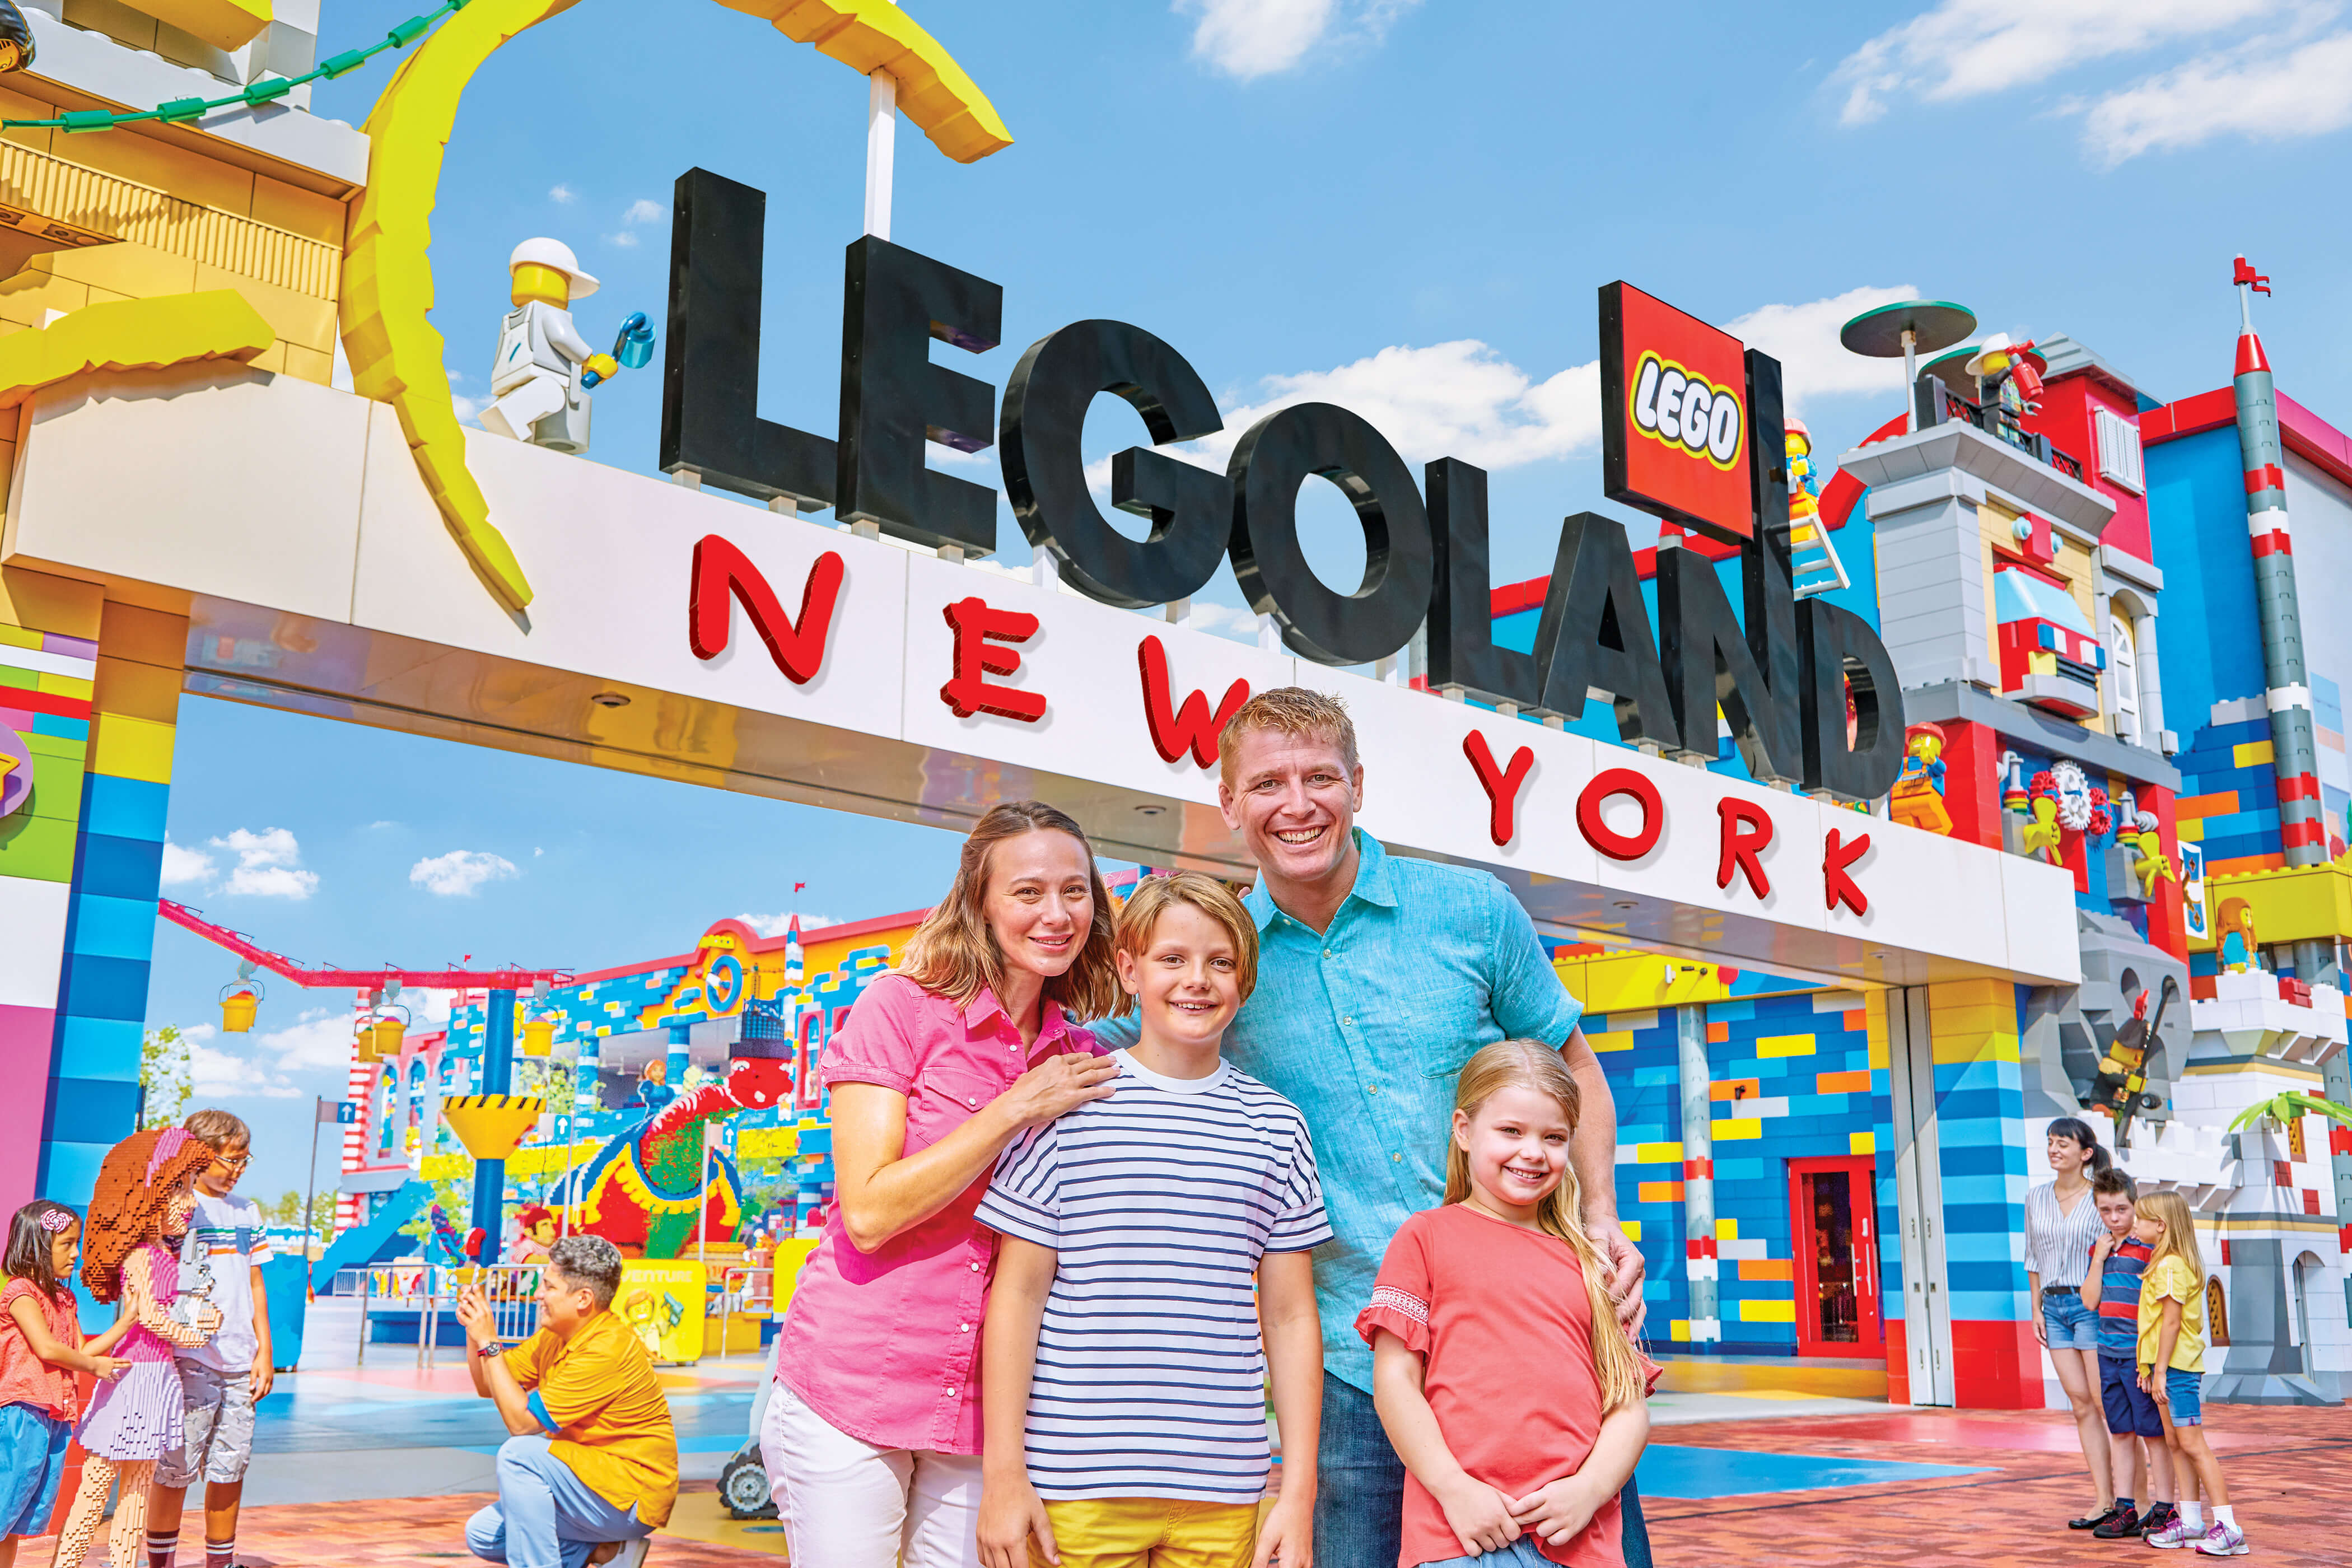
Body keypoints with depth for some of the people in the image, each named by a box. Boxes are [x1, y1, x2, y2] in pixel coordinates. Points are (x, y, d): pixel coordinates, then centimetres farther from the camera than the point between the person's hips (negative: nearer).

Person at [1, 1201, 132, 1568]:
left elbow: (81, 1350, 16)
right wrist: (94, 1366, -4)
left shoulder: (64, 1299, 18)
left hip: (55, 1417, 9)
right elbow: (47, 1348, -16)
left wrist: (129, 1320, 12)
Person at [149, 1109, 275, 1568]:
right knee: (176, 1466, -3)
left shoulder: (248, 1211, 14)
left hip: (240, 1361, 5)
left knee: (231, 1467, 8)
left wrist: (264, 1350, 14)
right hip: (189, 1358, -5)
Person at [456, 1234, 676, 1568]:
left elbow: (521, 1421, -22)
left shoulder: (607, 1349, -23)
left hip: (633, 1498, -10)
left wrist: (489, 1342, -18)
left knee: (519, 1454, -24)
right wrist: (475, 1332, -4)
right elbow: (487, 1387, 13)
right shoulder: (554, 1335, 6)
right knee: (482, 1533, 5)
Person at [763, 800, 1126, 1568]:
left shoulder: (1081, 1059, 7)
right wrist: (1018, 1108, -17)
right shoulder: (902, 1008, -8)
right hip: (853, 1389, -4)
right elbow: (869, 1213, -16)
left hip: (983, 1410, 4)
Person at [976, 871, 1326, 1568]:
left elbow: (1291, 1317, 8)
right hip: (1075, 1486, -2)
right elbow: (1018, 1293, 0)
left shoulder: (1275, 1126, 7)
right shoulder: (1068, 1103, -1)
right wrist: (1002, 1475, -3)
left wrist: (1299, 1493, 5)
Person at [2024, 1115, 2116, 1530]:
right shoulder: (2036, 1198, 11)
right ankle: (2104, 1499, 6)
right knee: (2081, 1403, 4)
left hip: (2092, 1304, -5)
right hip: (2054, 1305, 5)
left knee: (2105, 1402, -6)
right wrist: (2037, 1309, 11)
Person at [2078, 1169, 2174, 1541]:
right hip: (2109, 1354, 6)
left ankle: (2164, 1509, 11)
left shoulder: (2149, 1247, -9)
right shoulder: (2100, 1249, 11)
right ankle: (2125, 1510, 17)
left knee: (2153, 1433, 1)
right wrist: (2098, 1258, -4)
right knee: (2120, 1433, 11)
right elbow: (2091, 1301, 7)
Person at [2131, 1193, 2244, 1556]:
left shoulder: (2171, 1266, -15)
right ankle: (2191, 1521, 16)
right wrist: (2149, 1368, 19)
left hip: (2178, 1366, -10)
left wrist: (2161, 1370, -18)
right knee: (2175, 1444, 12)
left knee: (2192, 1444, -9)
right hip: (2169, 1365, 10)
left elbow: (2172, 1321, -19)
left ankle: (2227, 1526, -7)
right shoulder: (2162, 1263, 16)